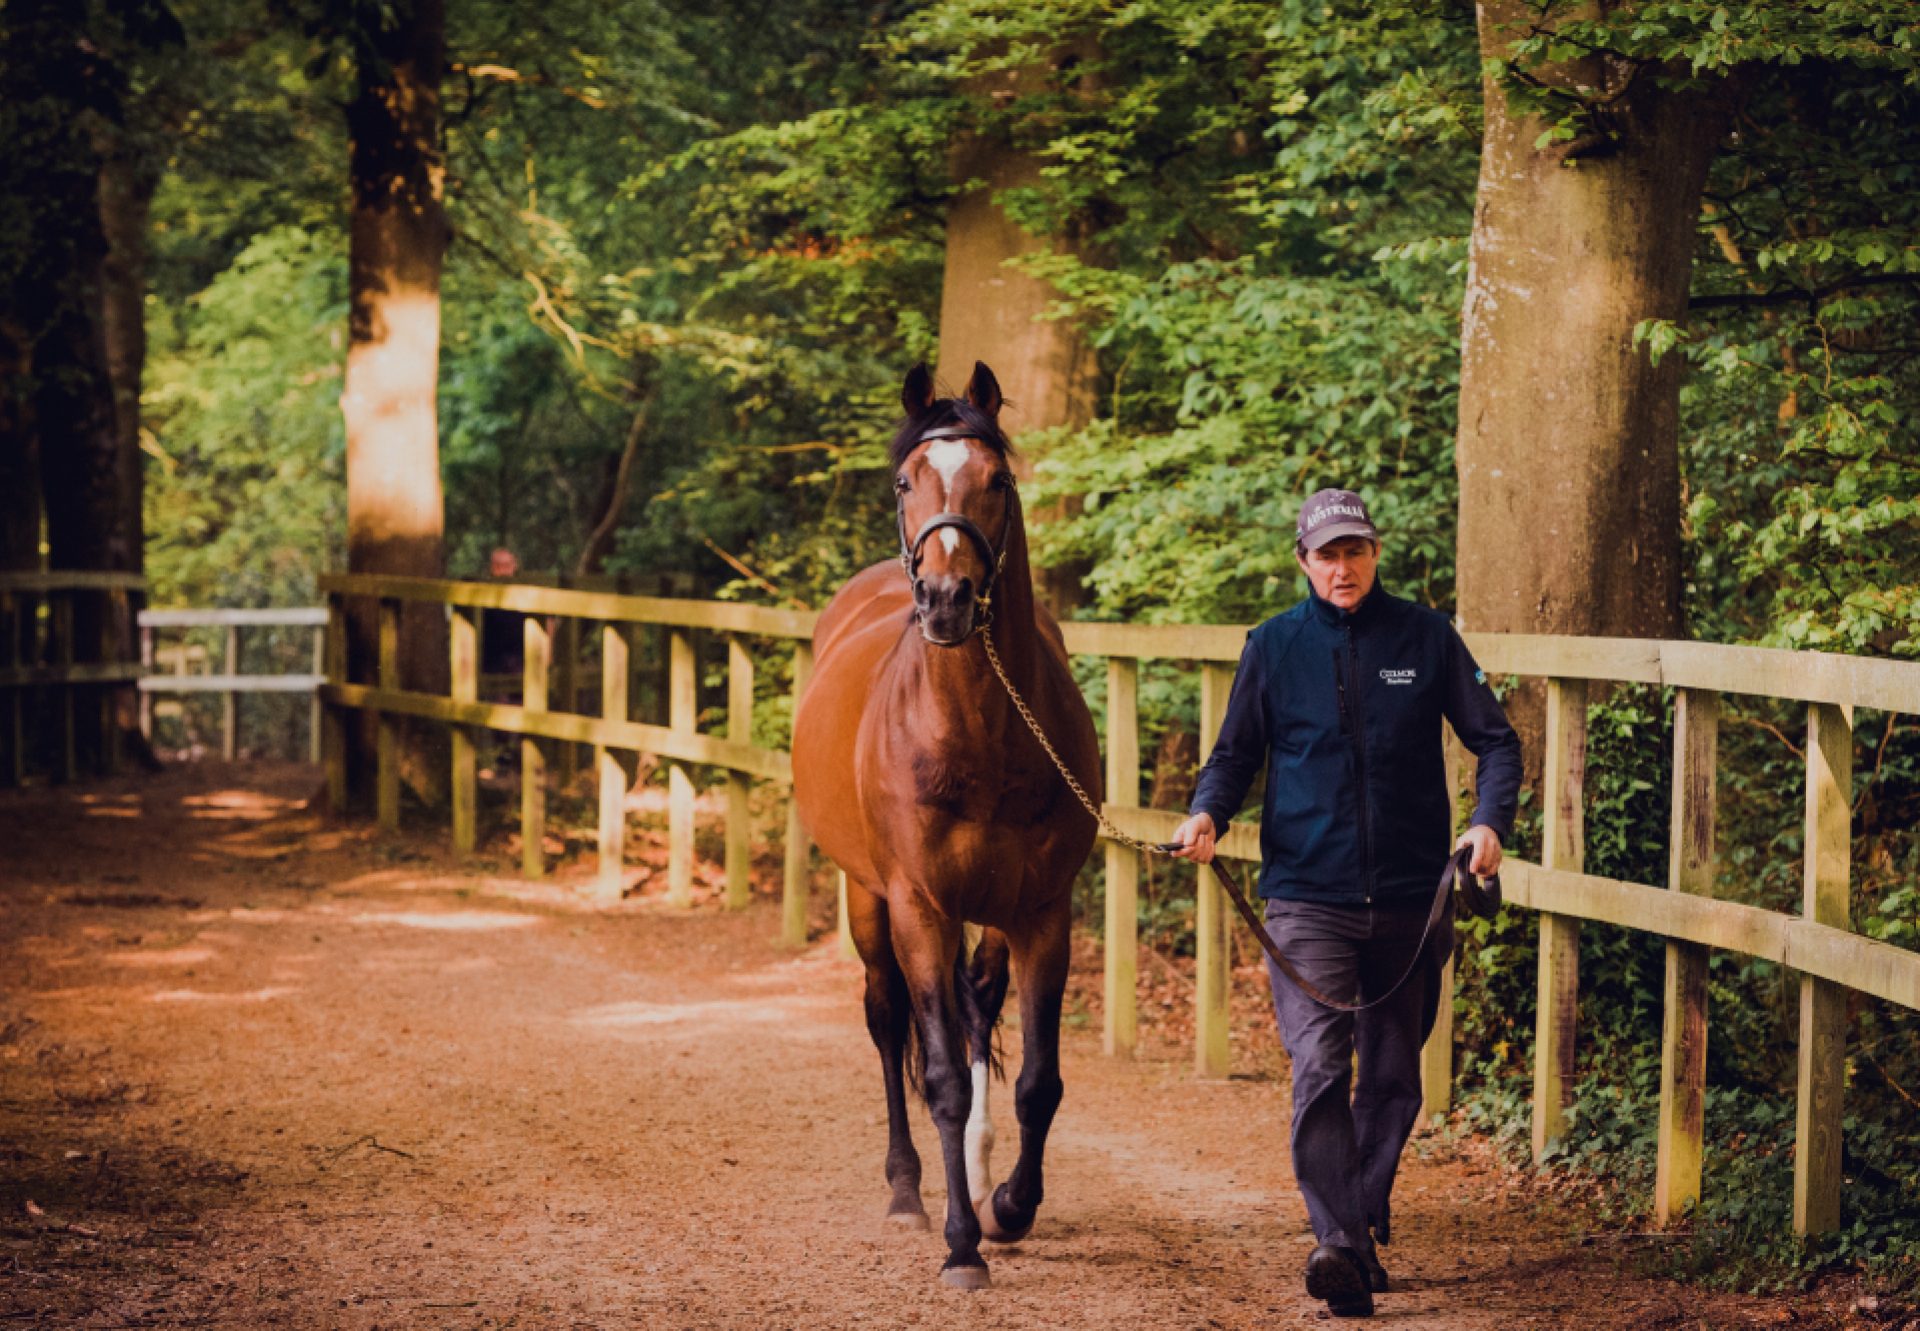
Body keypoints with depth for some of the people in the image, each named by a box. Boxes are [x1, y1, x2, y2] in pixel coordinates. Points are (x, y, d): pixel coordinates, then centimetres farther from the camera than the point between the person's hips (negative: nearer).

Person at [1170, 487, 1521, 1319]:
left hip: (1410, 898, 2)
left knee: (1393, 1077, 12)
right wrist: (1208, 812, -13)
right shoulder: (1273, 647, 2)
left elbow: (1494, 740, 4)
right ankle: (1338, 1245, -23)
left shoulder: (1426, 637, 2)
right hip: (1308, 896, -2)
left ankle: (1365, 1225, 28)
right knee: (1319, 1067, -17)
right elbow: (1237, 752, 8)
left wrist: (1491, 821, -14)